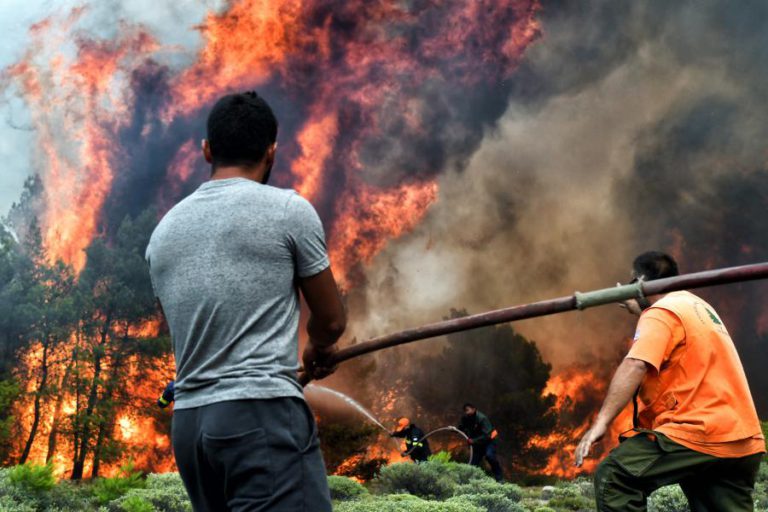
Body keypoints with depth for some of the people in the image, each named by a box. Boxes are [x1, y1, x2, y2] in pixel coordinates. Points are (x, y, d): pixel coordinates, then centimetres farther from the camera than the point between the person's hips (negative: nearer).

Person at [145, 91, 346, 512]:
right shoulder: (288, 209, -2)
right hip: (262, 412, -7)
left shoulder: (163, 230, 14)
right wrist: (317, 350, 31)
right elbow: (331, 319, 8)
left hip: (188, 421, 7)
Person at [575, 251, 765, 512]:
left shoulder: (661, 313, -6)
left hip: (700, 433, -10)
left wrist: (601, 421, -27)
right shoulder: (696, 305, 22)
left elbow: (635, 366, -22)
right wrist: (635, 307, 52)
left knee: (613, 477, -9)